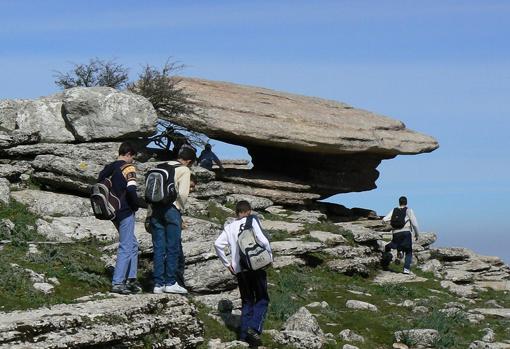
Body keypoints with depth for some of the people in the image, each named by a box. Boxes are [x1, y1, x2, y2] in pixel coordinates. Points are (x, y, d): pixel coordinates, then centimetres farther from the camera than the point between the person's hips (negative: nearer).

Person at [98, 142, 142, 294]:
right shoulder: (128, 168, -11)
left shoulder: (108, 168, 12)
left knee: (133, 244, 18)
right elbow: (131, 189, -24)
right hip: (125, 212, -8)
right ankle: (117, 283, -7)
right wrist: (137, 204, -8)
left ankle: (131, 279, 18)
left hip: (113, 211, 8)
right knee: (125, 247, -4)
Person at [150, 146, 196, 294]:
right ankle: (171, 282, 1)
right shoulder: (184, 170, 0)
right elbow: (182, 194, -11)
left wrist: (151, 210, 15)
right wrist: (181, 208, 4)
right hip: (171, 209, -5)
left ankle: (158, 283, 5)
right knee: (173, 247, 2)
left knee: (159, 248, 6)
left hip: (156, 209, 5)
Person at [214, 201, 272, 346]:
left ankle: (244, 334, 7)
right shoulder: (253, 221, -2)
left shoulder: (229, 227, 10)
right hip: (256, 266, -4)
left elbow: (218, 244, 0)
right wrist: (269, 257, 2)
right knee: (262, 300, 5)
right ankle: (254, 327, -14)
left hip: (239, 269, 4)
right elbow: (263, 241, -13)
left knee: (247, 301, 14)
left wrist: (227, 263, 8)